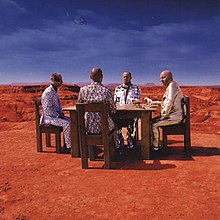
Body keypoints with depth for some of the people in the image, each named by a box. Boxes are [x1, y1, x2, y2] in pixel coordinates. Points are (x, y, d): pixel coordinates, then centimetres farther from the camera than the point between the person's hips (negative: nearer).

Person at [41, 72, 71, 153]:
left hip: (56, 115, 10)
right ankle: (68, 147, -16)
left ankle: (67, 143, 5)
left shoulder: (56, 91, 12)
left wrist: (61, 113, 6)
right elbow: (47, 109, -22)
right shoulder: (48, 92, -18)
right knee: (67, 124, -27)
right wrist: (58, 115, -17)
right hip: (49, 117, -10)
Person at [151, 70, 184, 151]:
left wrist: (163, 115, -16)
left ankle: (155, 147, -5)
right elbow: (165, 102, 25)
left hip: (174, 117, -11)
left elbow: (169, 103, -22)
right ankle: (154, 143, 12)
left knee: (154, 125, -18)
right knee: (151, 121, 9)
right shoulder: (170, 86, 18)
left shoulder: (172, 85, -14)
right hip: (172, 115, 11)